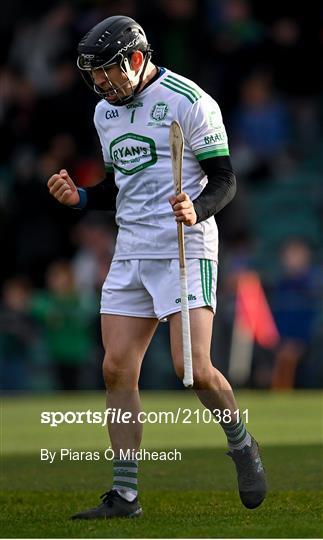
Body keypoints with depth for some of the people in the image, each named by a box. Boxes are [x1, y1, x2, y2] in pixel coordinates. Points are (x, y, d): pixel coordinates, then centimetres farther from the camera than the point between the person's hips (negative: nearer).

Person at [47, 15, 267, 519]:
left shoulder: (189, 101, -9)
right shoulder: (105, 112, 14)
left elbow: (225, 180, -8)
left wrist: (197, 209, -27)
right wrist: (81, 196, 4)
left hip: (185, 250, -7)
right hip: (131, 251, 7)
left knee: (194, 369, -16)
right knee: (117, 371, -1)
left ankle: (242, 444, 13)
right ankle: (125, 494, 5)